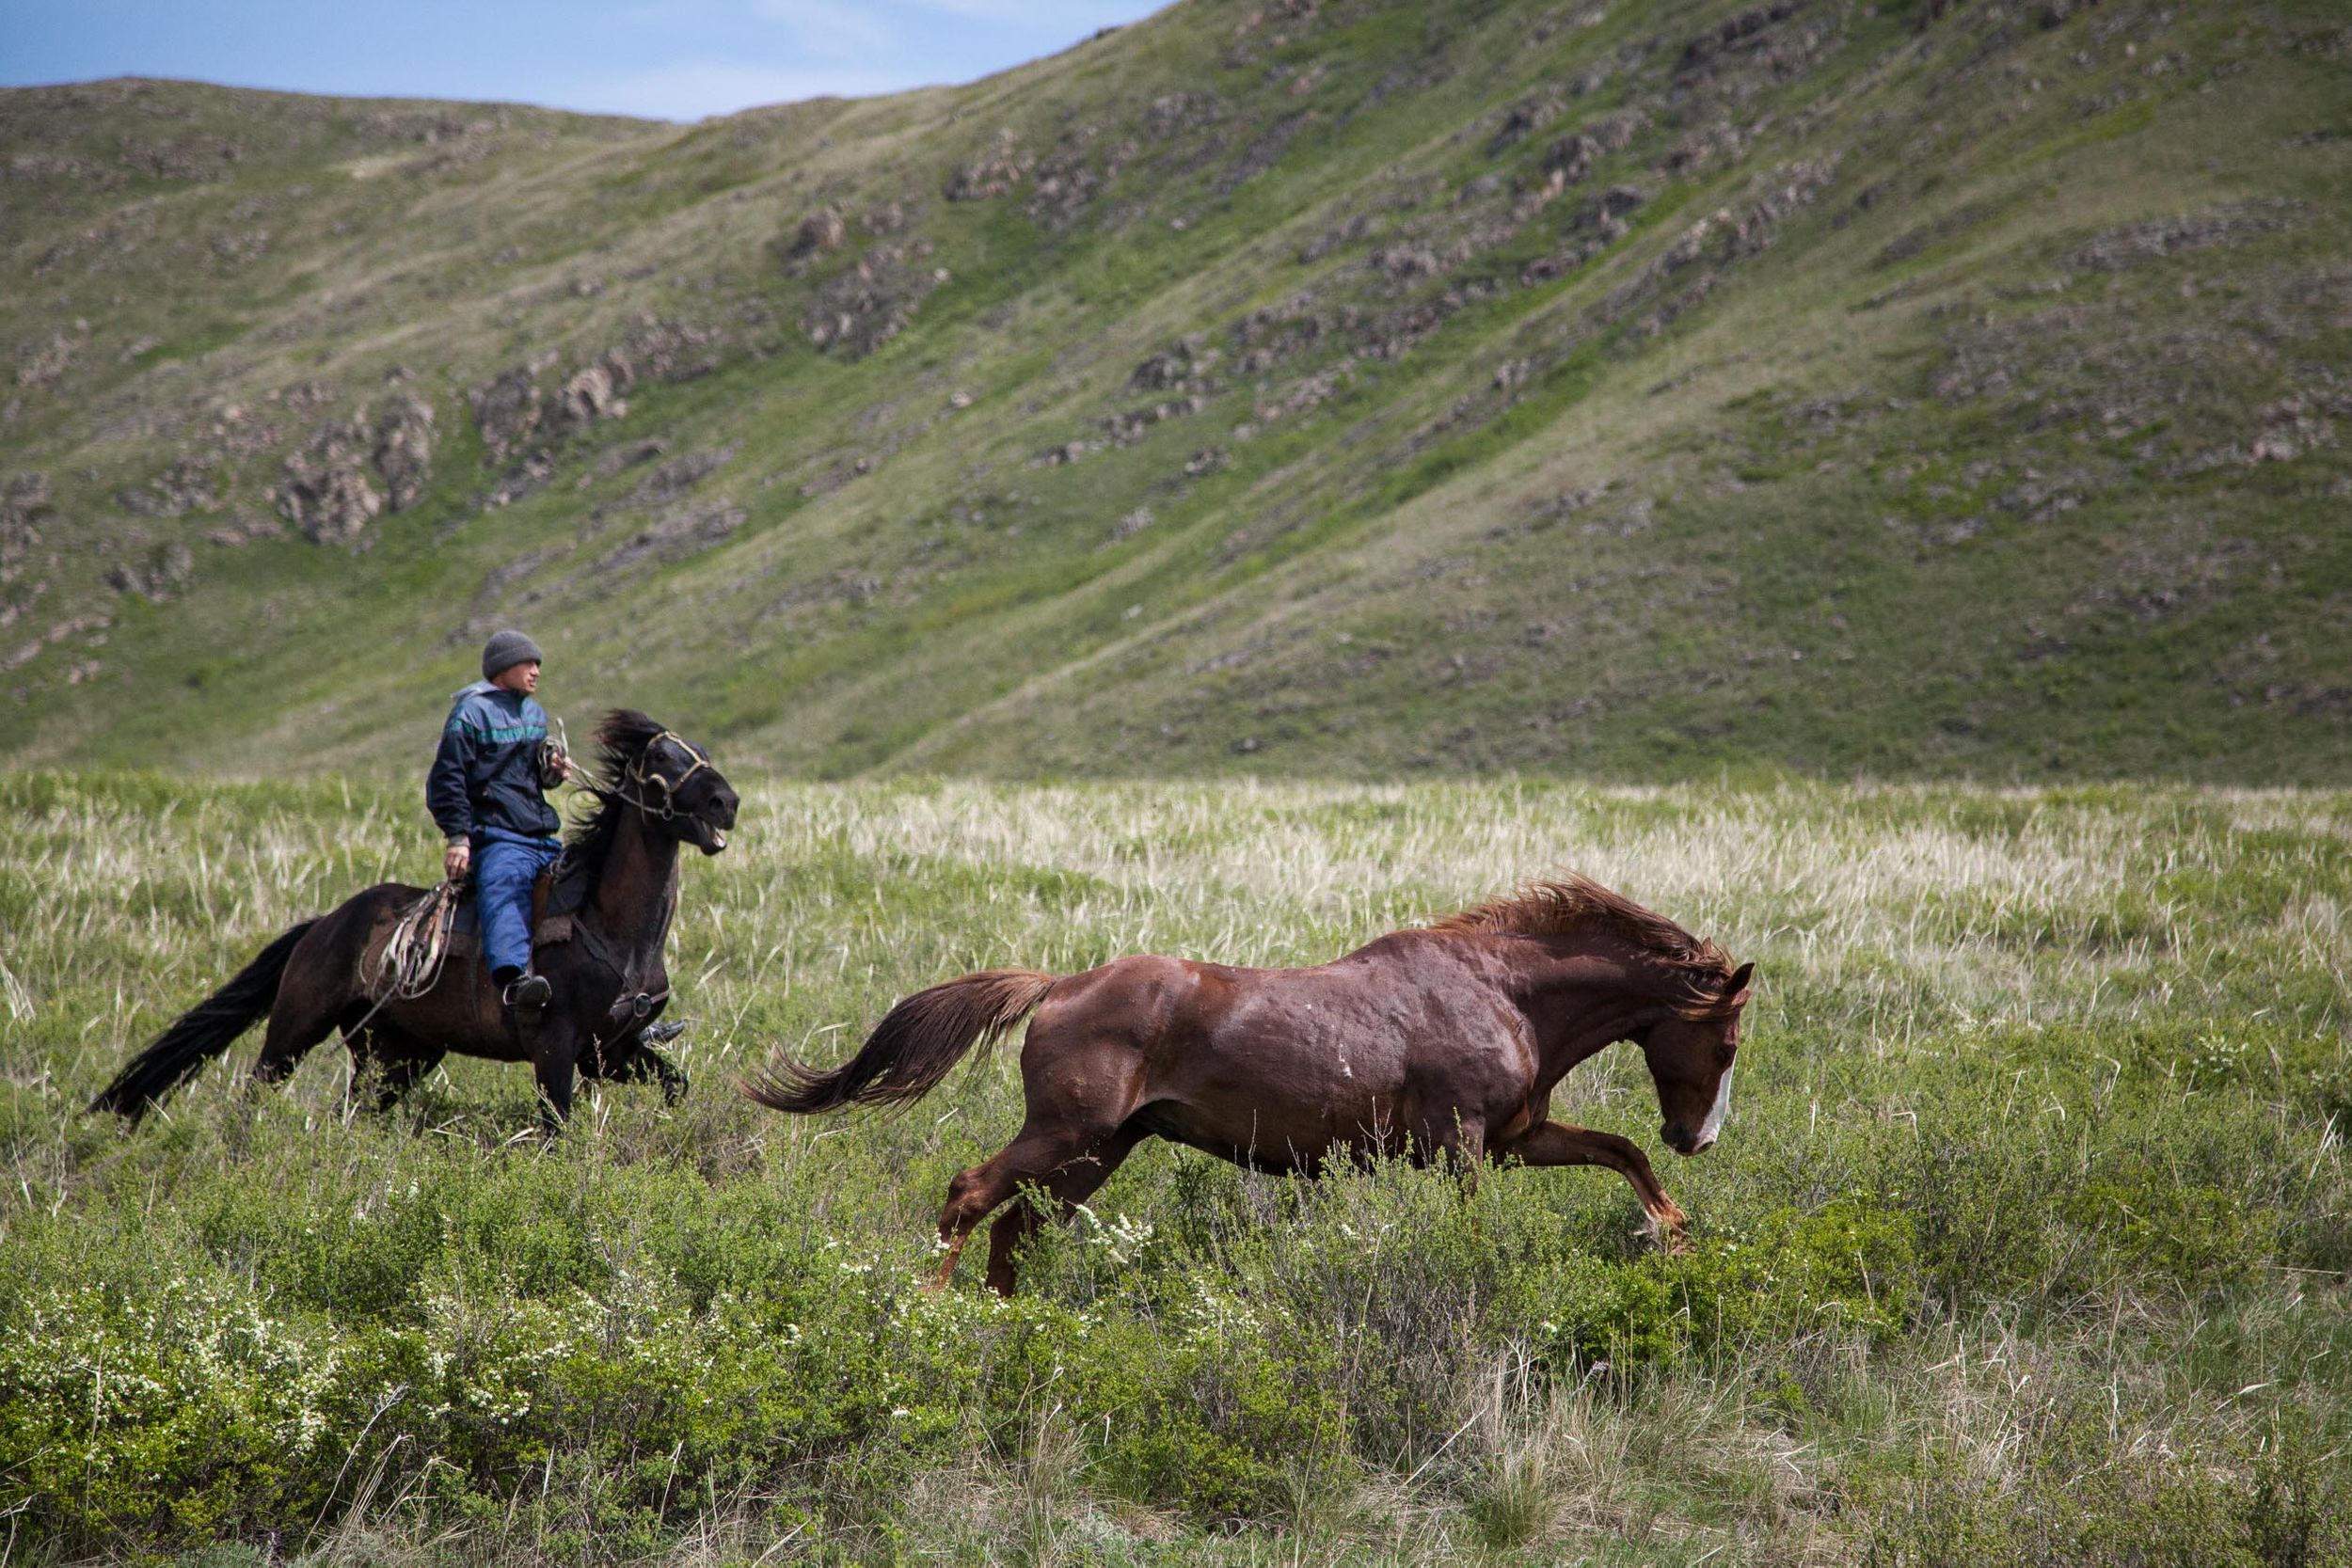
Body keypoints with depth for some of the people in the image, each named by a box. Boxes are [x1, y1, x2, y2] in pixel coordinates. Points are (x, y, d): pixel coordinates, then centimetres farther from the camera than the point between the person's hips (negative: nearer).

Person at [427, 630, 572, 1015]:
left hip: (544, 838, 9)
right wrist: (457, 837, -16)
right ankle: (513, 979, -62)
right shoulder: (472, 712, -1)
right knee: (507, 883, -37)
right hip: (498, 836, -9)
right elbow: (447, 779, -6)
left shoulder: (535, 713, 23)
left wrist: (552, 772, 9)